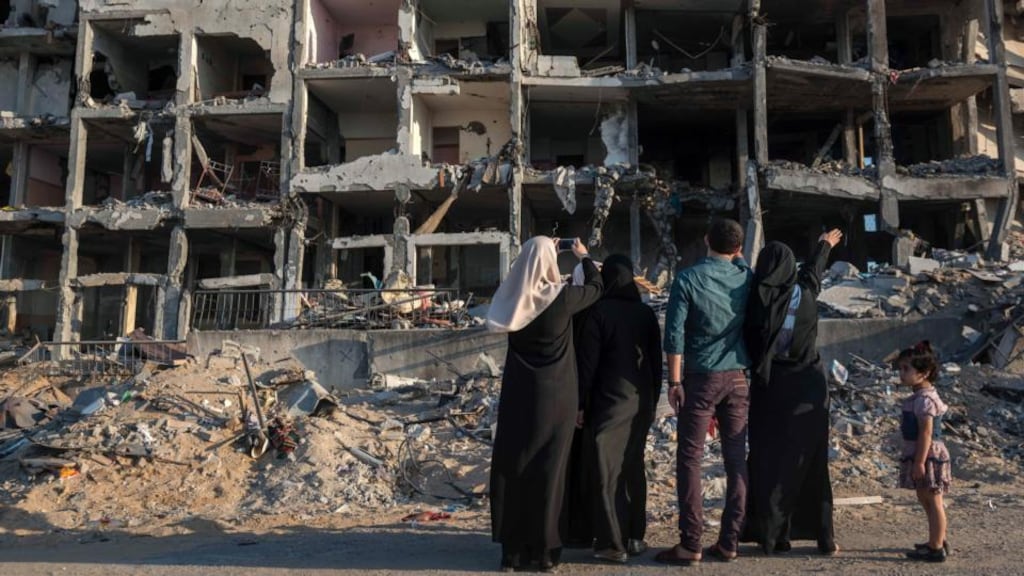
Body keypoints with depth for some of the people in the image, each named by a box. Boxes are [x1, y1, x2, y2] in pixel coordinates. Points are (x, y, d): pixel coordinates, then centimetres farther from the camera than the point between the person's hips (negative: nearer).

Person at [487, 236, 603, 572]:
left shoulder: (512, 297, -6)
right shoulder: (563, 297, -13)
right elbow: (597, 288, 8)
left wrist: (536, 252, 28)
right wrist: (584, 257, 25)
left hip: (518, 395, 3)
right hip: (555, 396, -2)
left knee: (512, 466, 10)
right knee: (548, 469, 5)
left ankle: (513, 549, 15)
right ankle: (544, 551, 10)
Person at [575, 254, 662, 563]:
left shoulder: (598, 313, -9)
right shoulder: (647, 313, 6)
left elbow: (587, 363, -10)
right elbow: (656, 362, 11)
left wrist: (580, 404, -3)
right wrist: (652, 402, 18)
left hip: (609, 403, -5)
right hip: (641, 404, 5)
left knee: (608, 473, 1)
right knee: (634, 468, 15)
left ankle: (613, 543, 3)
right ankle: (634, 537, 20)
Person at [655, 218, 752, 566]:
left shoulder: (688, 280, -7)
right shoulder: (745, 278, 3)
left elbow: (674, 335, -11)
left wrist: (674, 382, -6)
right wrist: (737, 256, 25)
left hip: (701, 378, -4)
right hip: (737, 378, 4)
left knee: (690, 458, 0)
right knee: (736, 459, 9)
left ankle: (690, 544, 0)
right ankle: (729, 542, 13)